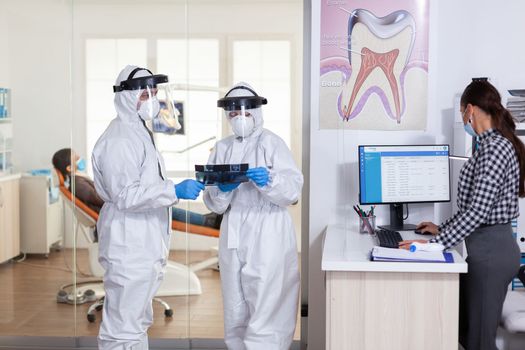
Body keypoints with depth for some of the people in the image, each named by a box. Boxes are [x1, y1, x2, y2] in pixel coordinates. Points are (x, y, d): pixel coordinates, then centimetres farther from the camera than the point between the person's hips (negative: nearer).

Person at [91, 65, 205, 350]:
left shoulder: (139, 133, 17)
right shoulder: (118, 139, -16)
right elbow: (126, 195, -23)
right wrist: (174, 191, -26)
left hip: (145, 246, 11)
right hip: (128, 247, -11)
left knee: (138, 321, 20)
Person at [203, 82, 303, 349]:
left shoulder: (272, 142, -1)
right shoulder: (222, 148, 13)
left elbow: (293, 190, -9)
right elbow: (213, 204, 8)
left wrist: (268, 181, -26)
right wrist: (222, 190, -13)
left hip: (267, 239, -5)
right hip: (233, 237, 5)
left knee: (265, 314, -9)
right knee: (235, 317, 12)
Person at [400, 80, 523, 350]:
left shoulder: (494, 147, -18)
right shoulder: (493, 143, 13)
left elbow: (478, 211, -25)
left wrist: (435, 244, -25)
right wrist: (443, 229, 20)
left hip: (491, 250, -10)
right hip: (488, 245, 10)